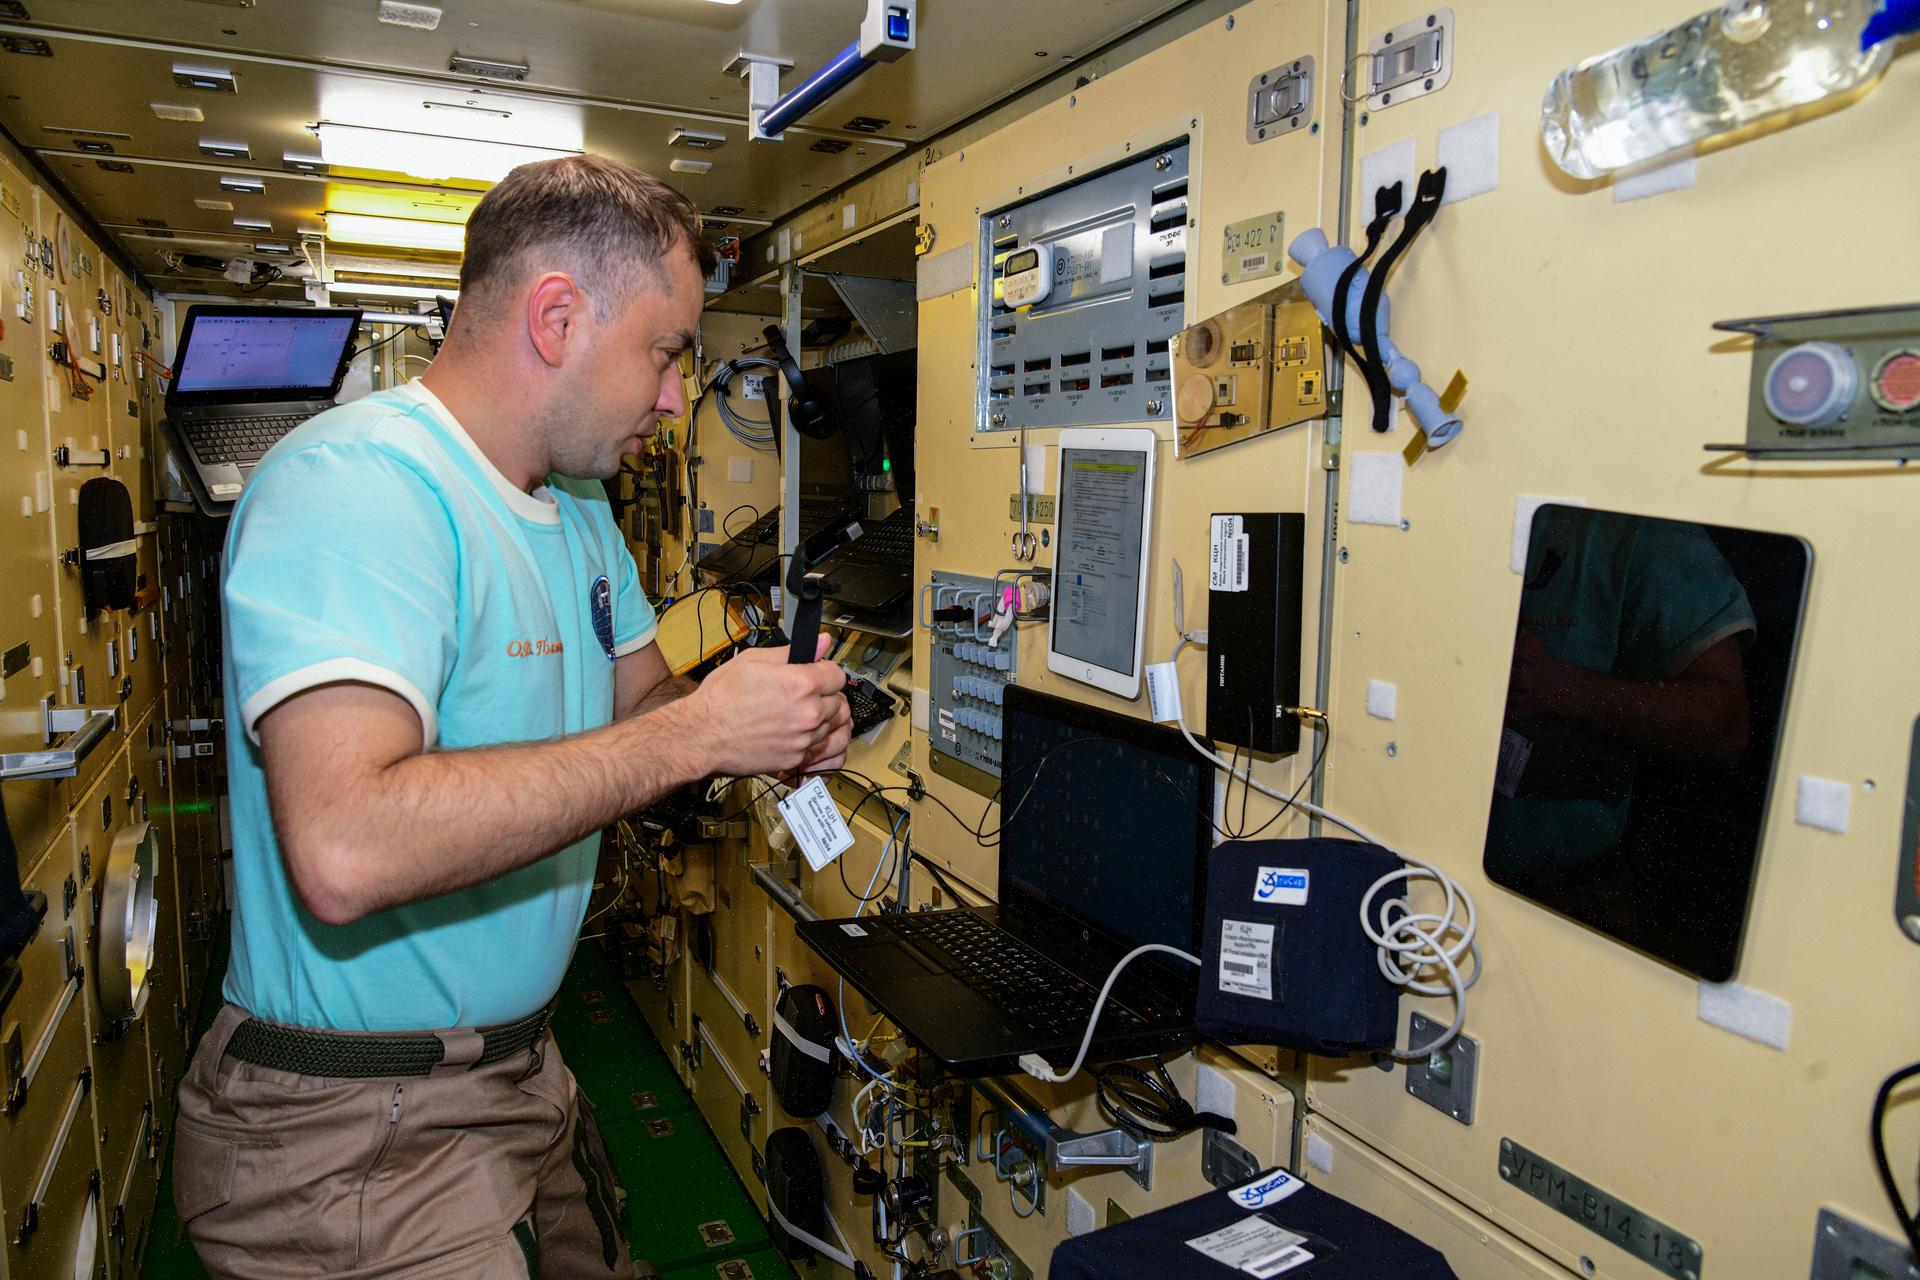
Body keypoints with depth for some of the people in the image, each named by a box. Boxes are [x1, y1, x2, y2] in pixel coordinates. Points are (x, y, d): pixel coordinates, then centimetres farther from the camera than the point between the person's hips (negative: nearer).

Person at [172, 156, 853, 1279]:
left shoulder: (578, 505, 8)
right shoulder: (356, 482, -24)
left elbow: (637, 703, 16)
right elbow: (345, 851, -37)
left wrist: (777, 726, -6)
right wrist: (697, 732, -30)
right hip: (354, 1130, -8)